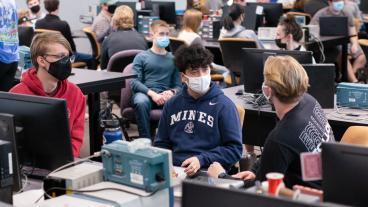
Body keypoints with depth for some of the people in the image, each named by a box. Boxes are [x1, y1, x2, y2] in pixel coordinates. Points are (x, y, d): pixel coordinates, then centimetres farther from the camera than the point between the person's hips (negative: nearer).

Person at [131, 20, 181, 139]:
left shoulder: (173, 59, 20)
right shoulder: (141, 57, 12)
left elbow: (178, 84, 15)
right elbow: (134, 82, 1)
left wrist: (172, 92, -10)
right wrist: (152, 93, -15)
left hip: (165, 95, 1)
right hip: (145, 93, -1)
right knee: (141, 102, -40)